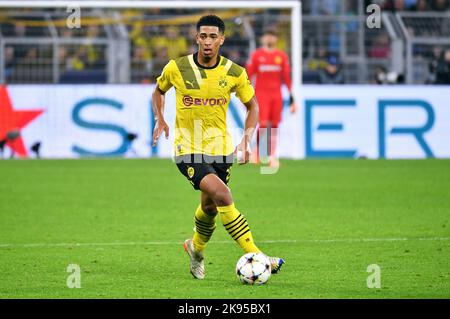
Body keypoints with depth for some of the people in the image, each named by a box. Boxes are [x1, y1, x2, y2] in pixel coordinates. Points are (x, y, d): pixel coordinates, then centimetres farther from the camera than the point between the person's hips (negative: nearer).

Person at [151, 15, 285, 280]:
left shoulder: (234, 73, -5)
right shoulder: (176, 68, -9)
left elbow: (252, 105, 9)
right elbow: (159, 91, 12)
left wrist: (246, 140, -4)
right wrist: (160, 120, -4)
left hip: (221, 148, 3)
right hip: (188, 148, -3)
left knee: (210, 207, 15)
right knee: (222, 195, -23)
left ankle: (197, 248, 47)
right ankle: (256, 257, -23)